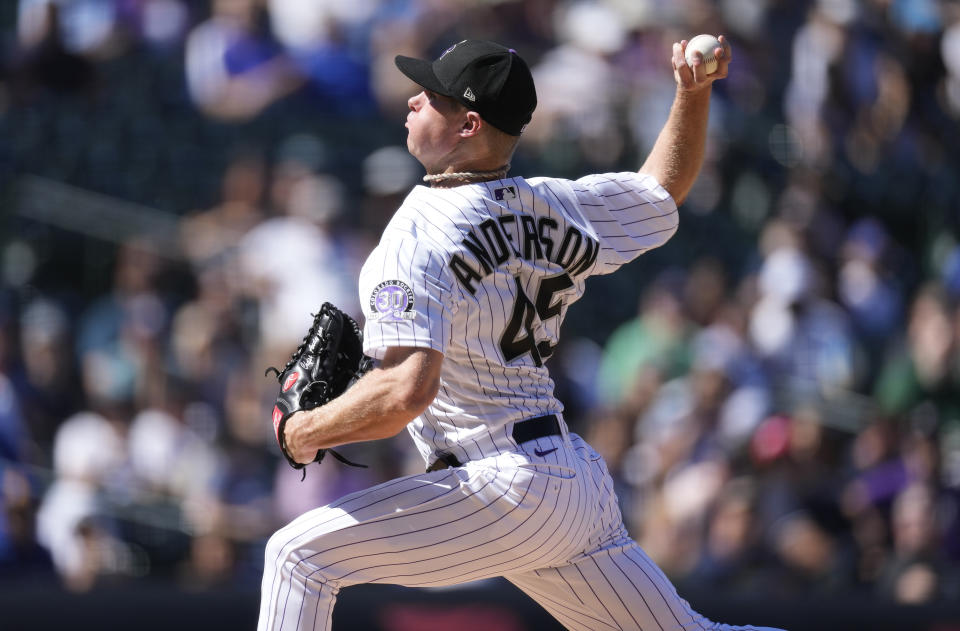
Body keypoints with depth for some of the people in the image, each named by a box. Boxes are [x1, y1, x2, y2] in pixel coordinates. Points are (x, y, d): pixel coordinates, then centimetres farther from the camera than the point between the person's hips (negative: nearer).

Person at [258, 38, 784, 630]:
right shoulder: (553, 206, 8)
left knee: (300, 554, -7)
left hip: (506, 490, -9)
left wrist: (308, 431, -11)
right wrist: (695, 91, 13)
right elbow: (664, 189, 25)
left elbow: (406, 390, -26)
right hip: (578, 481, 9)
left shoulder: (419, 234, -14)